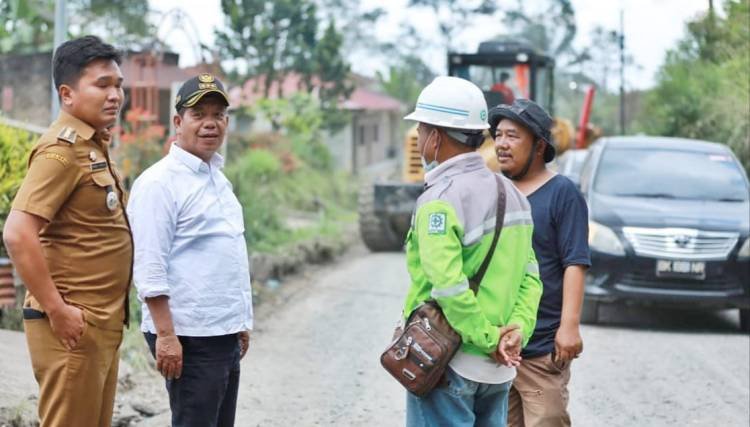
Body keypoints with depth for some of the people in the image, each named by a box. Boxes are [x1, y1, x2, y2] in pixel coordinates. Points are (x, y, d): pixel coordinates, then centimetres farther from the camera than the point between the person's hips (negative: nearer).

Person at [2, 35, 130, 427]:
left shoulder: (94, 146, 15)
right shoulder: (63, 148, -14)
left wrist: (107, 319, 14)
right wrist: (57, 311, -21)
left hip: (102, 323, 9)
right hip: (74, 326, -9)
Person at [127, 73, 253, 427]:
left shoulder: (218, 178, 16)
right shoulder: (160, 182, -11)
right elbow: (149, 268, -17)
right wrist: (166, 335, -21)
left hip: (225, 333, 9)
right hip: (189, 339, -9)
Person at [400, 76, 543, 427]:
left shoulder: (440, 201, -17)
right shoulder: (510, 193, 10)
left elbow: (449, 289, -25)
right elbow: (530, 277, 7)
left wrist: (489, 340, -15)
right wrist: (518, 330, -4)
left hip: (446, 366, -8)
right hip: (497, 371, 8)